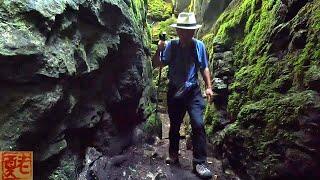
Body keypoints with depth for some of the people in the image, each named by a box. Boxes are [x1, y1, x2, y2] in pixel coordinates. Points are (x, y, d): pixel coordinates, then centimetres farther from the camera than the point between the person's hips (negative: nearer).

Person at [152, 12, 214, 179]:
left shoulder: (199, 46, -2)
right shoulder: (171, 45, -5)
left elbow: (204, 68, 7)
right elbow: (156, 65, -7)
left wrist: (208, 87, 2)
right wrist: (159, 50, -24)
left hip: (193, 91, 0)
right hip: (174, 92, 1)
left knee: (198, 124, -13)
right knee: (174, 125, 14)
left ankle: (200, 163, 1)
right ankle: (173, 155, 36)